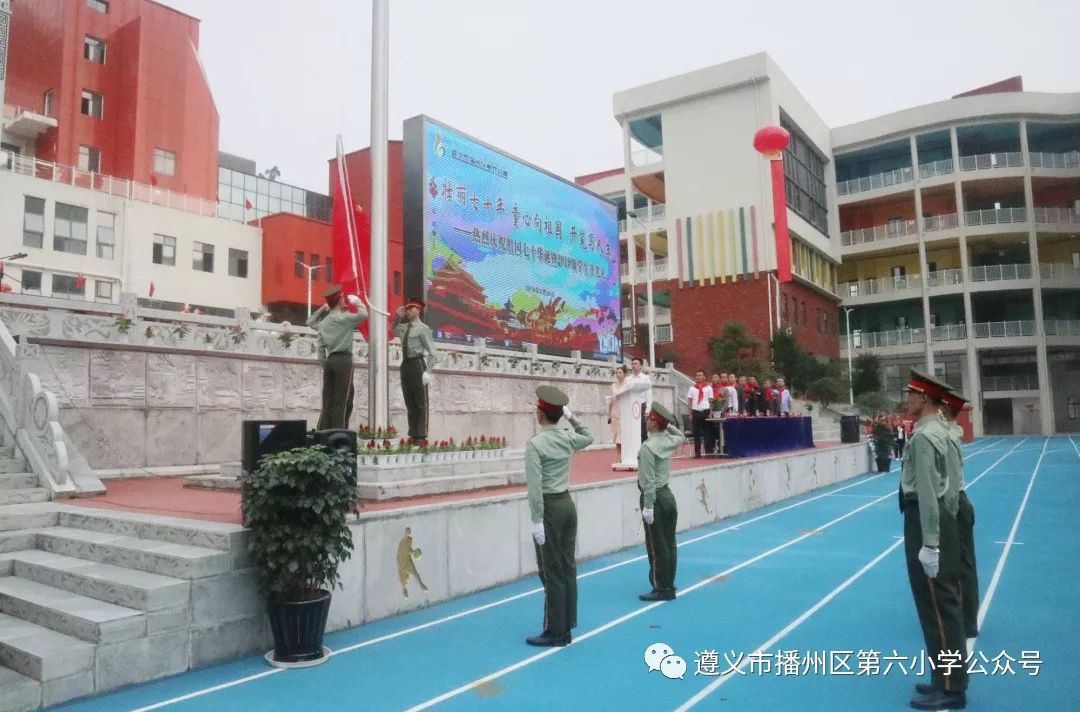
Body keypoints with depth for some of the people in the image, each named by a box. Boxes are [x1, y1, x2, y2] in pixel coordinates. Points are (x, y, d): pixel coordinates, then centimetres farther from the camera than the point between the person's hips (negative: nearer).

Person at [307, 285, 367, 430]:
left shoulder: (323, 323, 16)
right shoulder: (343, 317, -5)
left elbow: (321, 348, 15)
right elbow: (363, 314, -12)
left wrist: (324, 364, 19)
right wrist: (356, 301, 5)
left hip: (329, 361, 7)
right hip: (343, 360, -6)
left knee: (328, 401, 6)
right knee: (341, 401, -5)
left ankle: (322, 432, 4)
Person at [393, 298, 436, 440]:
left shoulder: (423, 328, -5)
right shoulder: (404, 327, 15)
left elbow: (431, 352, -10)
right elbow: (394, 329, 40)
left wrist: (427, 372, -18)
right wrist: (398, 316, 21)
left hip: (417, 364, -8)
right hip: (405, 364, 8)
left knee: (420, 402, -4)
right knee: (409, 402, 9)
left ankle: (421, 436, -2)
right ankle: (413, 433, 15)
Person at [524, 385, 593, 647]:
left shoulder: (535, 443, -15)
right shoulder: (568, 438, 3)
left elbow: (535, 486, -20)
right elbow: (589, 438, 28)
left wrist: (537, 521, -17)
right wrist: (572, 418, 23)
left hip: (549, 508, -7)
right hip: (568, 504, 7)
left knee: (552, 573, 1)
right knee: (567, 568, 13)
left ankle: (556, 632, 8)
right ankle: (567, 624, 23)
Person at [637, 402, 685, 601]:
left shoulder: (647, 448, -19)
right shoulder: (669, 441, 3)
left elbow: (649, 481, -21)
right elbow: (682, 437, 30)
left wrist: (648, 507, -18)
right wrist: (669, 425, 19)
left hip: (654, 497, -8)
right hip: (668, 495, 8)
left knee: (656, 546, 0)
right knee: (669, 544, 13)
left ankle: (662, 589, 6)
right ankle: (669, 586, 22)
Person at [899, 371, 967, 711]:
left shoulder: (923, 435, -19)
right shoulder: (940, 430, 13)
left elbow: (927, 492, -23)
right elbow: (948, 485, 18)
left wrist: (929, 543, -22)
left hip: (925, 520, -10)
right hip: (943, 517, 10)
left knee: (936, 606, -1)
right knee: (945, 602, 17)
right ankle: (949, 678, 30)